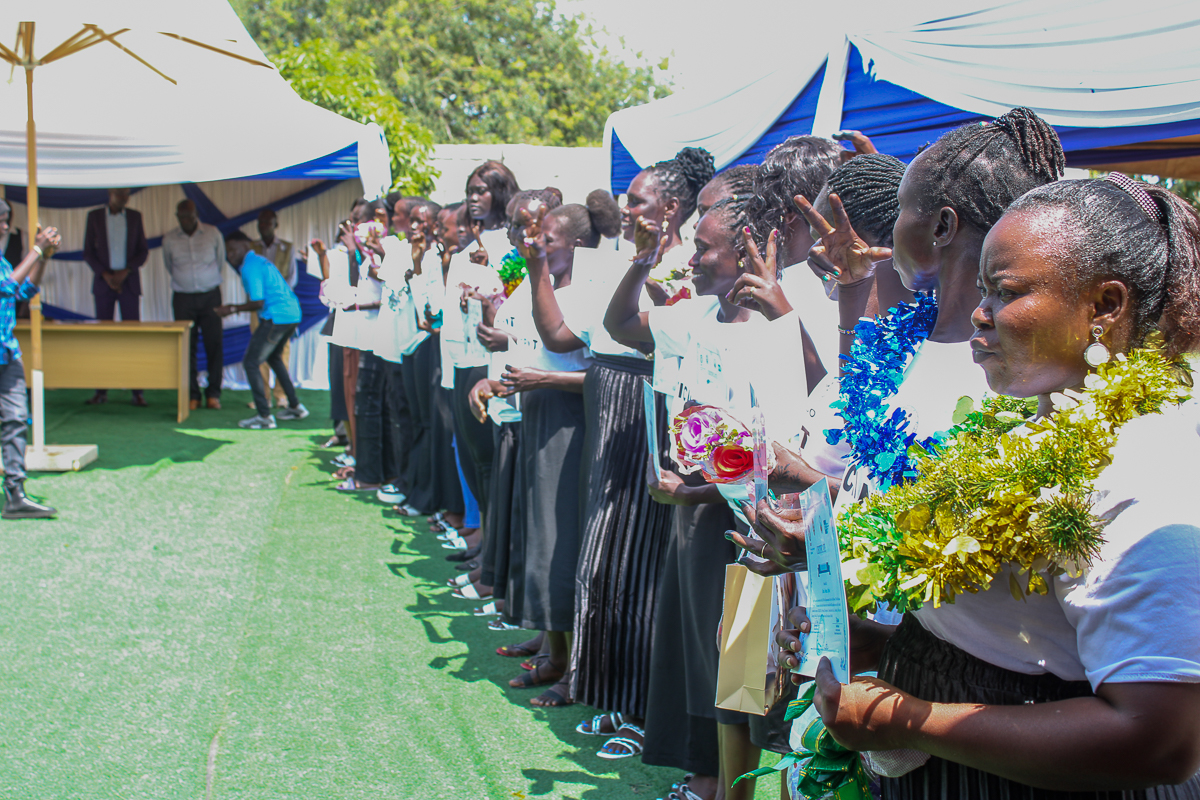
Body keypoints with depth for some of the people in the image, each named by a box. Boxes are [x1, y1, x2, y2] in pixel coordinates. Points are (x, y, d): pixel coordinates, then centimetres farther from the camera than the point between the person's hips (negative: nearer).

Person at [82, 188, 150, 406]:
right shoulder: (94, 216, 5)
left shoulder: (135, 216, 8)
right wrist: (105, 274, -9)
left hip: (129, 281, 0)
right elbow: (88, 252, 4)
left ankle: (137, 390, -3)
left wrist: (126, 271, -8)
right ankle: (101, 390, 4)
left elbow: (143, 251, 7)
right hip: (103, 281, 0)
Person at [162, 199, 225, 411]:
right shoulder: (169, 239, 0)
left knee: (215, 344, -4)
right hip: (183, 298, 0)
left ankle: (213, 394, 3)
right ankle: (192, 395, 4)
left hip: (210, 296, 0)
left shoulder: (213, 234, -1)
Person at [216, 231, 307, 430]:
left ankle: (265, 417, -4)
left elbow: (258, 302, -17)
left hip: (275, 318, -10)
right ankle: (295, 407, 31)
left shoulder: (250, 267, -11)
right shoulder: (260, 261, 20)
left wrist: (232, 309, -6)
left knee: (251, 363, -3)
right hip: (293, 314, 10)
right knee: (274, 357, 28)